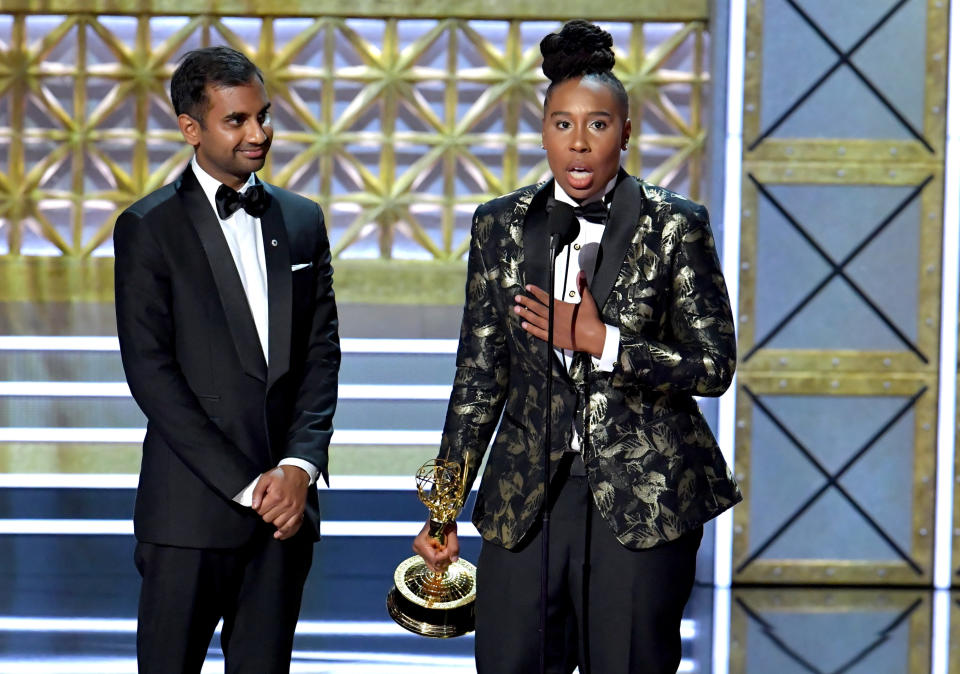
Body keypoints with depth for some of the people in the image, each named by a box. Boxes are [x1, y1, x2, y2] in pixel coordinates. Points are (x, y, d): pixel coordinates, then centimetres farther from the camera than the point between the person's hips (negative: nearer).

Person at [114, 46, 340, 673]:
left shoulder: (302, 220, 13)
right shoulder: (148, 227, -2)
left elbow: (322, 352, 10)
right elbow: (150, 370, -8)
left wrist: (299, 467, -6)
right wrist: (246, 485, -11)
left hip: (288, 500, 4)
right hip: (193, 505, -4)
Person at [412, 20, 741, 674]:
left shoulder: (676, 226, -1)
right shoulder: (501, 226, 7)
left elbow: (715, 367, -3)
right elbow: (480, 375, 11)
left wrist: (600, 342, -14)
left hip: (644, 498, -2)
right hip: (527, 496, 3)